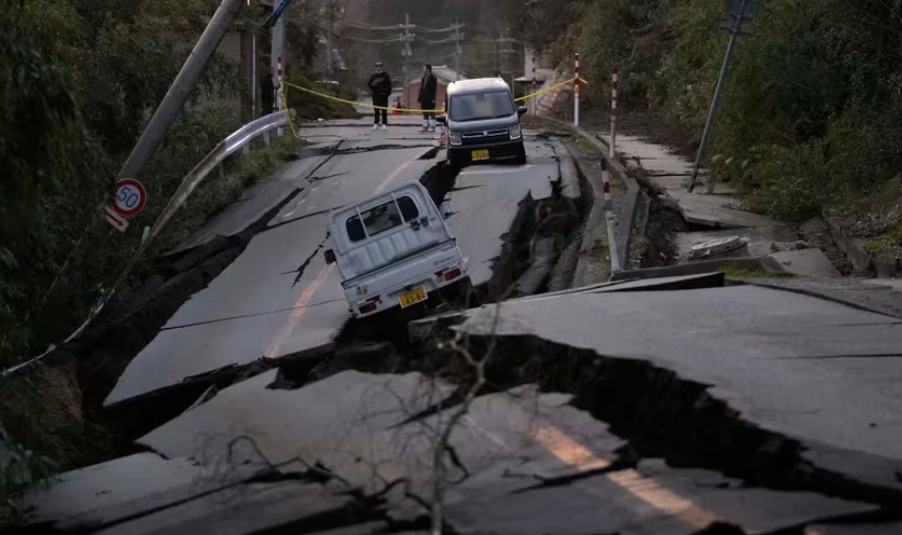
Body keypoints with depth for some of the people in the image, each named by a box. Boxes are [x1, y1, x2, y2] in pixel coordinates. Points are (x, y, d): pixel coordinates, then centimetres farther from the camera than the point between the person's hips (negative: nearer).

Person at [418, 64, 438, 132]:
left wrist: (433, 98, -19)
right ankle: (425, 127, 11)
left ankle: (432, 127, -4)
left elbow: (434, 89, -12)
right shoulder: (423, 78, 17)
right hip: (424, 99, 8)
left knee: (431, 113, -5)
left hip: (430, 99, -8)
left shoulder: (433, 78, -6)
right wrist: (420, 98, 12)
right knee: (425, 114, 9)